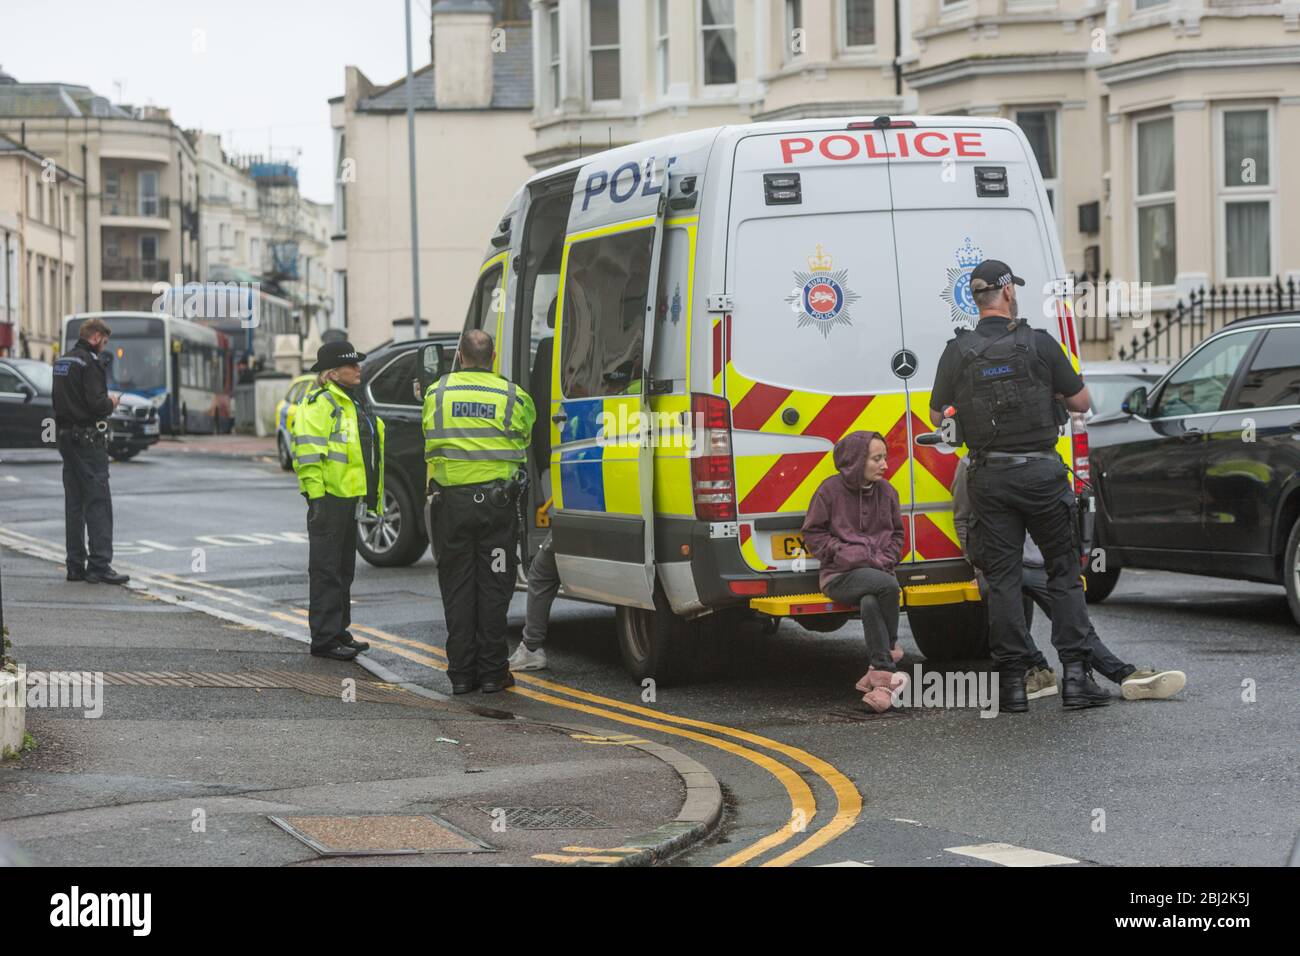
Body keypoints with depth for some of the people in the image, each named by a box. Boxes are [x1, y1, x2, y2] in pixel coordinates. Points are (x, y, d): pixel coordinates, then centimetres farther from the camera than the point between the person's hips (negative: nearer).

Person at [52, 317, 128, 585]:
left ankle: (76, 565, 14)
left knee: (74, 503, 12)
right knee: (98, 502, -7)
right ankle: (99, 565, -11)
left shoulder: (62, 361, 14)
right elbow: (96, 404, -22)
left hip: (65, 438, 9)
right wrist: (111, 402, -1)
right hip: (88, 439, -9)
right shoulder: (90, 362, -14)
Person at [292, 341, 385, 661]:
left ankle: (339, 632, 25)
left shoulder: (354, 402, 18)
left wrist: (373, 496, 26)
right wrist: (315, 494, -22)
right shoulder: (320, 403, -13)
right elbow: (307, 451, -19)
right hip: (329, 497, -10)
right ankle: (325, 639, -5)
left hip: (350, 496, 10)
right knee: (327, 571, -7)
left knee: (344, 569, 16)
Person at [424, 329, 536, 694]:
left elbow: (430, 449, 11)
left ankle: (461, 673, 7)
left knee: (457, 588, 7)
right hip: (497, 501, -1)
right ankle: (492, 672, 6)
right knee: (493, 587, 5)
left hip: (451, 502, 1)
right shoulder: (514, 396, -1)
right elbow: (524, 444, 9)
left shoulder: (437, 393, 3)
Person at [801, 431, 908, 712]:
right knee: (887, 585, -34)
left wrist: (884, 559, 0)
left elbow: (896, 534, 20)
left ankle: (878, 673, -26)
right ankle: (889, 655, -20)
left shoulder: (886, 491, 11)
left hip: (877, 571, 3)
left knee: (870, 603, -34)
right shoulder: (831, 489, -1)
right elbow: (813, 534, 2)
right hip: (840, 575, -3)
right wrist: (845, 554, -11)